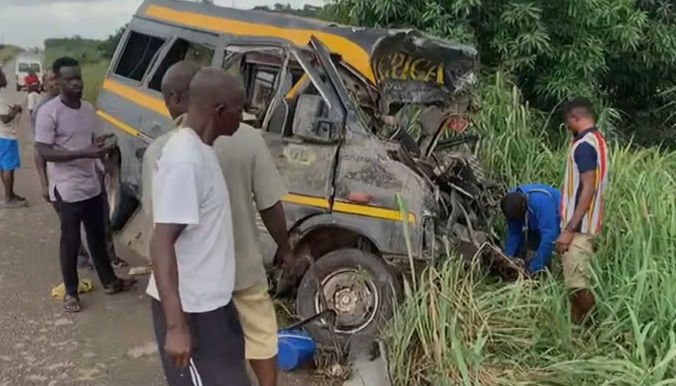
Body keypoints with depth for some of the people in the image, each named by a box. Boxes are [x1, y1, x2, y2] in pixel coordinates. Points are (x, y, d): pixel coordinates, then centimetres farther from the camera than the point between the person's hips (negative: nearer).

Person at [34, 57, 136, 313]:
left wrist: (102, 147, 0)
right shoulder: (48, 112, -14)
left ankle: (109, 281, 30)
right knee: (70, 241, 5)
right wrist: (84, 153, -27)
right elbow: (44, 152, -19)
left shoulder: (88, 109, 6)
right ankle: (71, 292, 20)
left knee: (98, 237, 17)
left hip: (92, 186, 6)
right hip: (66, 190, -6)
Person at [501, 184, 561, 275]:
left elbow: (549, 236, -41)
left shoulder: (541, 200, -40)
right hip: (535, 226, 6)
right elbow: (513, 233, -9)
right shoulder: (512, 200, -20)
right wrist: (507, 255, -20)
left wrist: (535, 267, -37)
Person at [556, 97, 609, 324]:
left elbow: (588, 190, -23)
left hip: (579, 226, -10)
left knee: (578, 285, -6)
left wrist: (569, 229, -24)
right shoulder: (596, 140, 14)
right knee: (577, 283, 15)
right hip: (584, 224, 10)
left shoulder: (584, 144, -17)